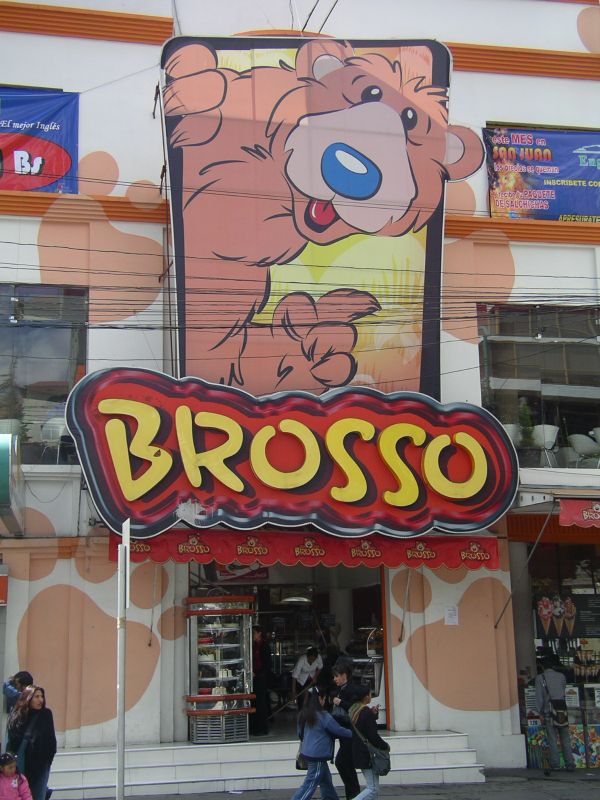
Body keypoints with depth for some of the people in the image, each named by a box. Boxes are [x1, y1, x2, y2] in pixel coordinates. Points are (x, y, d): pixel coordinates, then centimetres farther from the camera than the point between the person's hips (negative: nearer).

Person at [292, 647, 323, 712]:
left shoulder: (319, 658, -25)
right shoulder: (302, 660, -36)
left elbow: (320, 667, 0)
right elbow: (294, 676, -36)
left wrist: (315, 677, -13)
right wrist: (293, 692, -38)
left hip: (311, 679, 3)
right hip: (301, 680, -3)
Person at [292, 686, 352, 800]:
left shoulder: (303, 714, 5)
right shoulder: (323, 716, -17)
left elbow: (300, 734, 16)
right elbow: (338, 730, -8)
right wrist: (353, 733, 8)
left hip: (307, 753, 8)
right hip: (318, 756, -8)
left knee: (326, 781, 20)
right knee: (310, 784, -3)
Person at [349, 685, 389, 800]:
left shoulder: (353, 710, 7)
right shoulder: (367, 712, -20)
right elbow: (373, 736, -19)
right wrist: (385, 746, -3)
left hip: (357, 753, 9)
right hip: (367, 755, -9)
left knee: (371, 786, 18)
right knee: (373, 789, -4)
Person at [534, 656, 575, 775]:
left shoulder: (540, 678, -1)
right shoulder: (561, 676, 9)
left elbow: (539, 697, -5)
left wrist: (540, 713, -3)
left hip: (549, 713, -3)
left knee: (552, 739, 1)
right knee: (565, 739, 7)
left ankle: (555, 764, -3)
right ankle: (570, 764, 6)